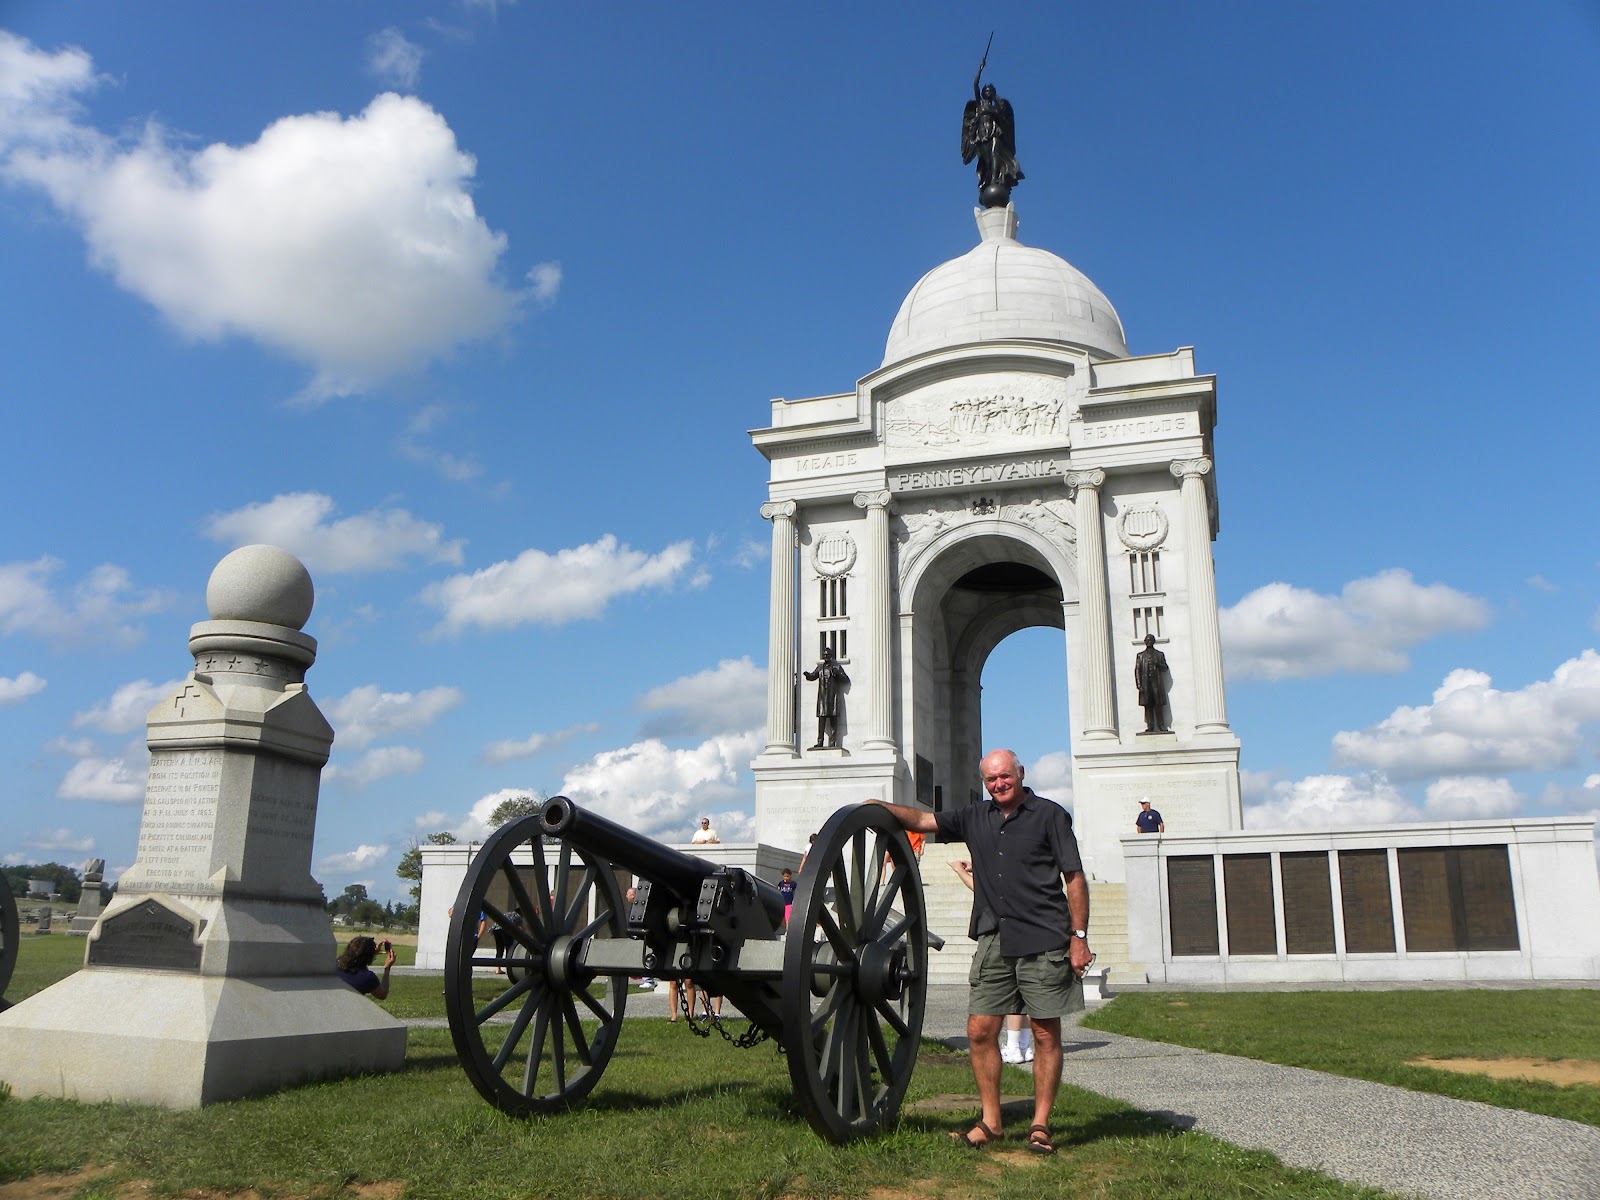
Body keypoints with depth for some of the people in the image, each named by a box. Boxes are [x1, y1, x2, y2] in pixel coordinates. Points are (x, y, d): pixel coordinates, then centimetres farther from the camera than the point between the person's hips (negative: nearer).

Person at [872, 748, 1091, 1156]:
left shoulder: (1049, 815, 1)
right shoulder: (975, 818, 14)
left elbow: (1075, 878, 0)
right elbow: (924, 820, 11)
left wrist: (1079, 936, -5)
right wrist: (882, 808, -4)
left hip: (1044, 942, -4)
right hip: (994, 941, 4)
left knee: (1046, 1034, 2)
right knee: (979, 1031, 2)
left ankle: (1040, 1126, 14)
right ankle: (990, 1122, 14)